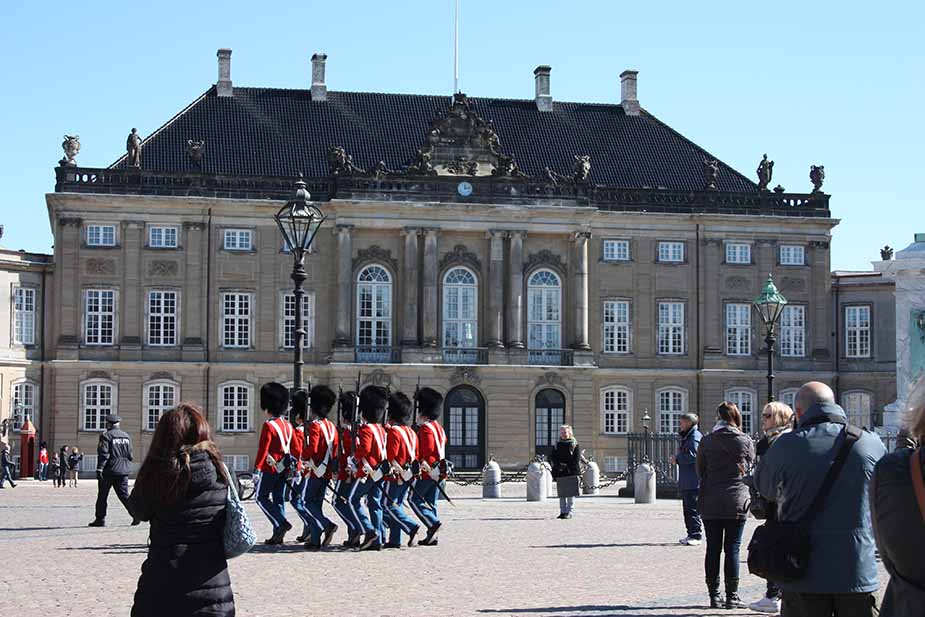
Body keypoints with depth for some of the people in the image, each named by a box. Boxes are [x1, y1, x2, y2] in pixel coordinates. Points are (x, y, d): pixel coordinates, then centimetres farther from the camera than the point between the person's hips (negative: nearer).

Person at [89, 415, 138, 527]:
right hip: (123, 471, 5)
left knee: (102, 496, 5)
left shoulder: (106, 436, -9)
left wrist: (99, 469, -19)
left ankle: (100, 519, 8)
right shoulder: (126, 436, 9)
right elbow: (130, 455, 13)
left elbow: (103, 454, -17)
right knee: (124, 494, 7)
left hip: (109, 471, -5)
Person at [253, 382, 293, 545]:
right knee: (279, 499, 9)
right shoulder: (288, 425, 11)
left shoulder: (269, 425, -13)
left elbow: (263, 449, -17)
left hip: (270, 469, -7)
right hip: (283, 469, 7)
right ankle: (278, 535, 8)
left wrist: (256, 469, -15)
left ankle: (282, 523, -14)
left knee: (261, 497, 2)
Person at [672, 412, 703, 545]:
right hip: (686, 482, 11)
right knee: (687, 508, 14)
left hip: (693, 481, -11)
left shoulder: (695, 436, -12)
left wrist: (677, 459, -9)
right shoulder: (687, 436, 20)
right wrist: (677, 459, 8)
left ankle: (696, 536, -7)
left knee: (693, 509, -9)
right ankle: (691, 534, 19)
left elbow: (693, 456, -21)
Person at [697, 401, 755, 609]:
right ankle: (731, 596, 2)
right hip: (736, 501, -1)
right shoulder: (745, 441, -4)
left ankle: (714, 595, 8)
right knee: (732, 549, 2)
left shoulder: (706, 441, -1)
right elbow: (751, 465, 6)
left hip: (711, 502, 1)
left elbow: (700, 470, 5)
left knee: (713, 549, 6)